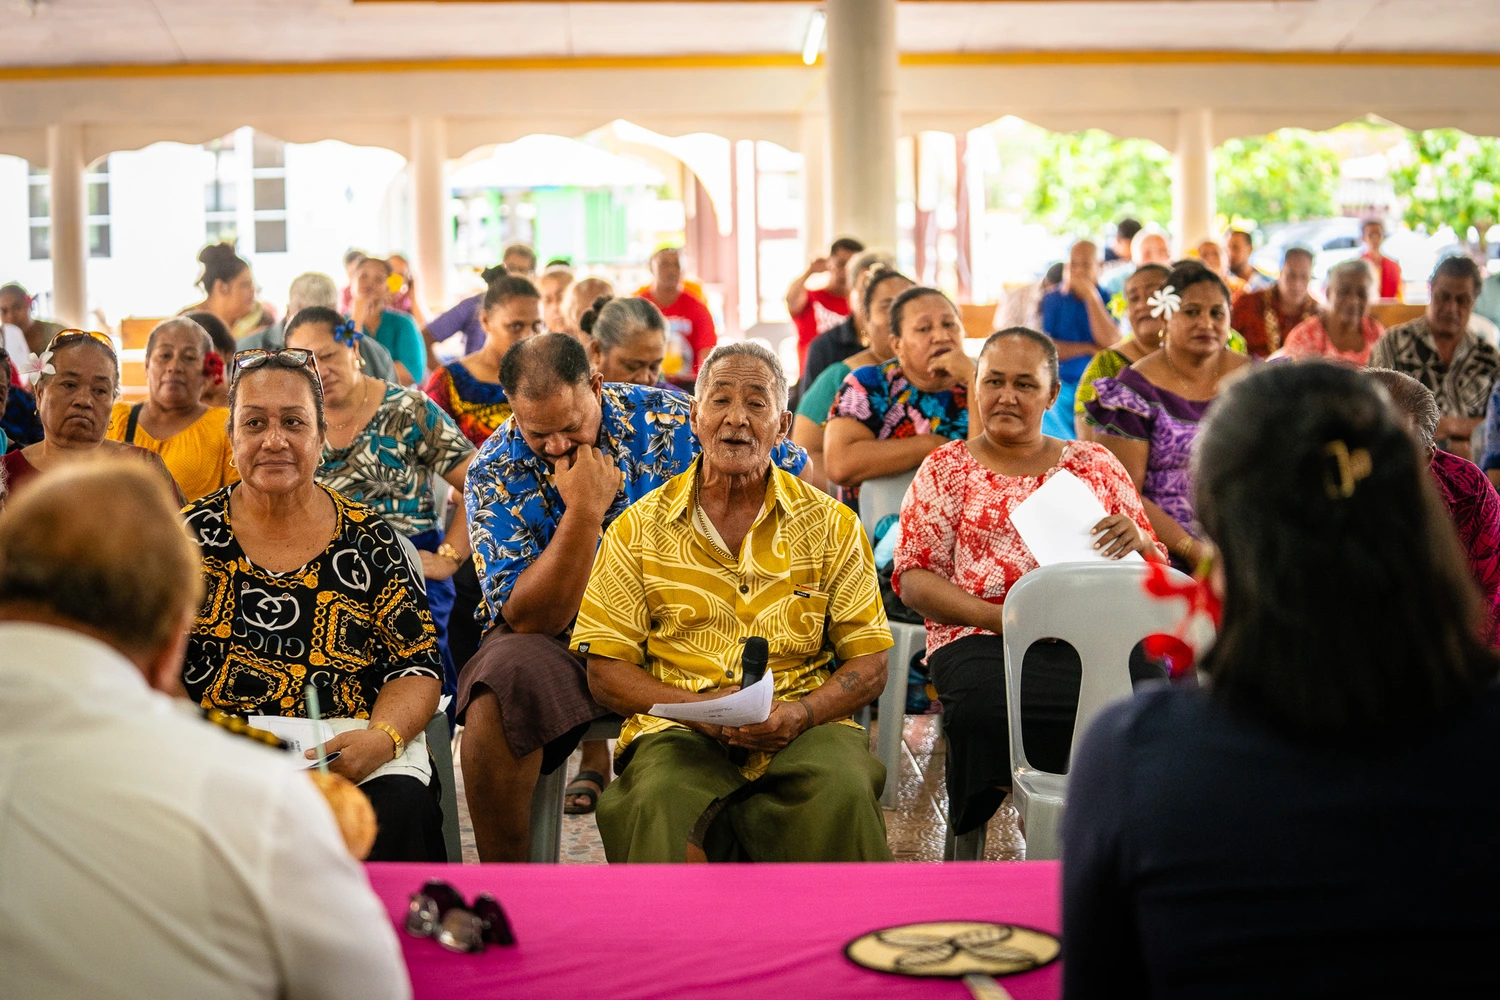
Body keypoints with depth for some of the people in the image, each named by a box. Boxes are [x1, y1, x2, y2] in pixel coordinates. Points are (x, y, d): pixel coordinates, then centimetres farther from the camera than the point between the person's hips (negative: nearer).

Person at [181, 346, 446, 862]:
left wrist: (381, 739, -14)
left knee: (397, 808, -32)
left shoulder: (369, 540, 10)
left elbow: (417, 666, 6)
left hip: (347, 754, 0)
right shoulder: (193, 533, 12)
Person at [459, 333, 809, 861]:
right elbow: (531, 619, -18)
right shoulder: (495, 474, -10)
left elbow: (798, 472, 5)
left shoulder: (668, 419, -7)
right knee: (500, 687, -33)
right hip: (558, 641, -1)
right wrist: (584, 510, -26)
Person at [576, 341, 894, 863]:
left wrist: (798, 713, -12)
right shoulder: (640, 528, 9)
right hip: (679, 731, -1)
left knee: (843, 793, -32)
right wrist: (697, 707, -11)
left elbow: (868, 666, 9)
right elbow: (605, 671, 7)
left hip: (804, 729, 1)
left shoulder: (832, 525, 11)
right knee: (660, 804, -35)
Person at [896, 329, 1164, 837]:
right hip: (982, 640, -1)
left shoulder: (1095, 464, 21)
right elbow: (914, 579, 6)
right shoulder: (946, 468, 15)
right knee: (984, 700, -38)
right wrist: (999, 616, -10)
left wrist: (1137, 542, -4)